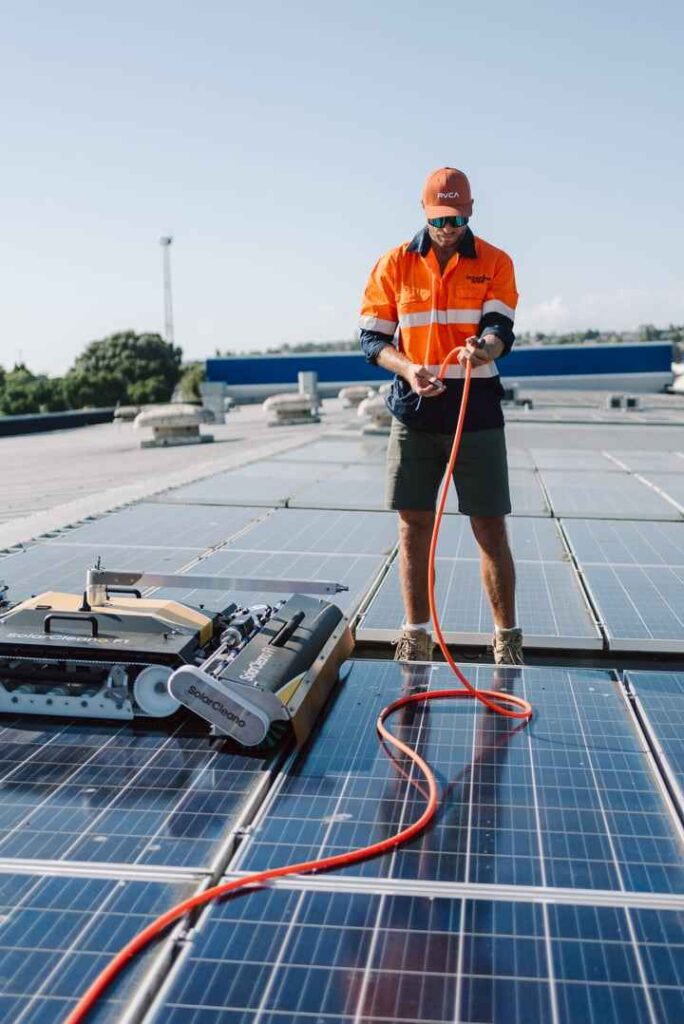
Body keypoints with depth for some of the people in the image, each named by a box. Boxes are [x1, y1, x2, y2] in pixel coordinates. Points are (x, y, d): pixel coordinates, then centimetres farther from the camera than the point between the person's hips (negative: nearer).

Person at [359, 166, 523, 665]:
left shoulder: (495, 262, 3)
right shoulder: (395, 264, 5)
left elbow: (501, 329, -10)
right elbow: (372, 338, 3)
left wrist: (483, 348, -34)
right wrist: (407, 369, -17)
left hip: (478, 411, -1)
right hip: (414, 411, 1)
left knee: (491, 528, 1)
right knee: (414, 525, 5)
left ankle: (508, 637, 14)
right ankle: (416, 634, 17)